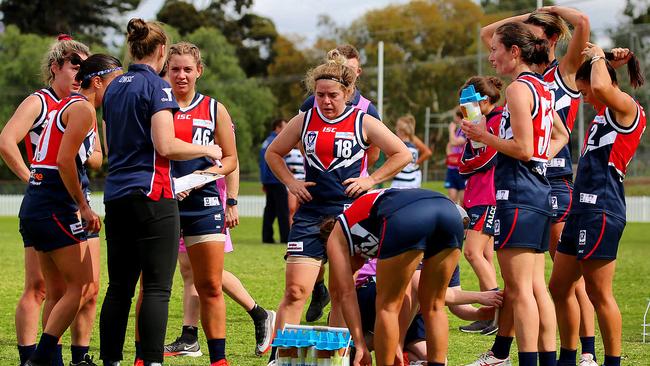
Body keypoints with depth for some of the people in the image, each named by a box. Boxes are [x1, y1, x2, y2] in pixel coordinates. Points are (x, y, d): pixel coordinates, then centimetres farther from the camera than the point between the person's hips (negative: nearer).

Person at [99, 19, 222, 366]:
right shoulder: (156, 86, -8)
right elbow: (165, 146, -16)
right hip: (152, 195, -7)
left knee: (119, 286, 10)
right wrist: (206, 149, -1)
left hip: (116, 195, 7)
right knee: (157, 287, -6)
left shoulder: (113, 89, 15)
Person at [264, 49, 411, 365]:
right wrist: (291, 182, 6)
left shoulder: (363, 123, 0)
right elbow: (273, 153, 20)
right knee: (295, 291, -8)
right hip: (310, 215, 1)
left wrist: (372, 179, -4)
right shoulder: (304, 121, 7)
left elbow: (402, 154, 5)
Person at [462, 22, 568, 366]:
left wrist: (484, 136, -6)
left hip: (518, 193, -9)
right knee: (536, 286, 11)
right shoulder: (541, 87, 16)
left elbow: (522, 147, -18)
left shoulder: (518, 88, -12)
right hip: (540, 189, 9)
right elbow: (561, 135, 30)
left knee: (519, 289, -8)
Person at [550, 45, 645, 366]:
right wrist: (603, 61, 26)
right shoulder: (606, 113, 20)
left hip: (602, 209, -10)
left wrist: (598, 58, -9)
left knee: (598, 292, -7)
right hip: (584, 207, 10)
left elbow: (600, 86, -28)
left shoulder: (628, 107, -7)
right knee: (560, 288, 13)